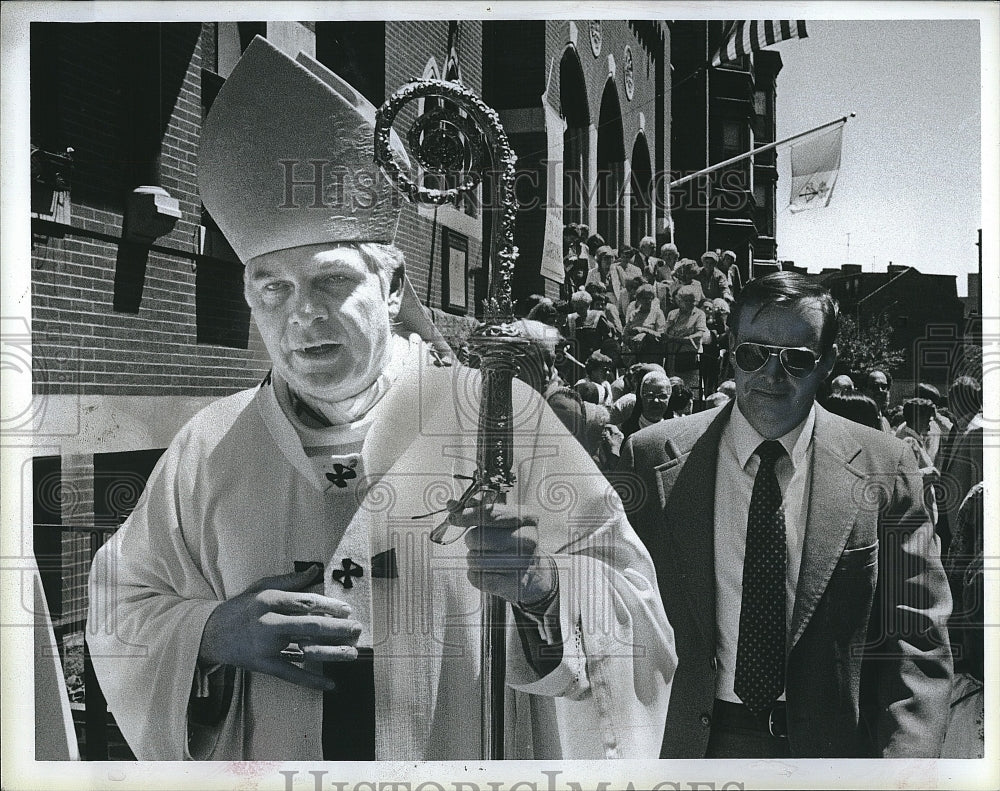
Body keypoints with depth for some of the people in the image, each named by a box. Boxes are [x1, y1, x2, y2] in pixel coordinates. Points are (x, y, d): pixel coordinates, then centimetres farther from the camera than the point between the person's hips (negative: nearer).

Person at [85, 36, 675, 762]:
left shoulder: (497, 416, -16)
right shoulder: (212, 448, -7)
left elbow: (630, 601, -14)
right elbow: (119, 613, 1)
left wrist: (541, 587, -34)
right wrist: (214, 634, -18)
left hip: (479, 761, -2)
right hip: (260, 758, 2)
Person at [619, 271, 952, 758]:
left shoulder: (884, 469, -5)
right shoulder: (653, 457, -5)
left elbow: (915, 642, -6)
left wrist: (904, 761, -18)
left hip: (830, 744, 0)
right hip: (692, 742, 0)